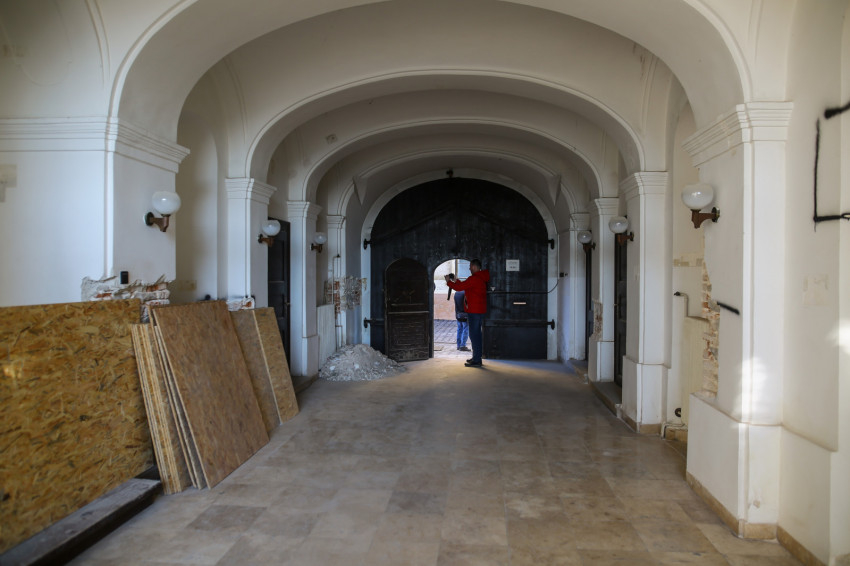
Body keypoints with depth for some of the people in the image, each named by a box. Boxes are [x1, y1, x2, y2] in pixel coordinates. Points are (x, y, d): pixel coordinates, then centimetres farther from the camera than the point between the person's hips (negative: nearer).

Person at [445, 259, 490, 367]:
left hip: (474, 311, -10)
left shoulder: (473, 279, -17)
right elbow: (465, 286, 24)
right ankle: (476, 357, 23)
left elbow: (458, 287, -14)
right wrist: (456, 281, 24)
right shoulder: (482, 278, 14)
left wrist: (448, 281, 1)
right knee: (476, 334, 16)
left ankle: (476, 360, -6)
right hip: (480, 310, 10)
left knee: (474, 334, -7)